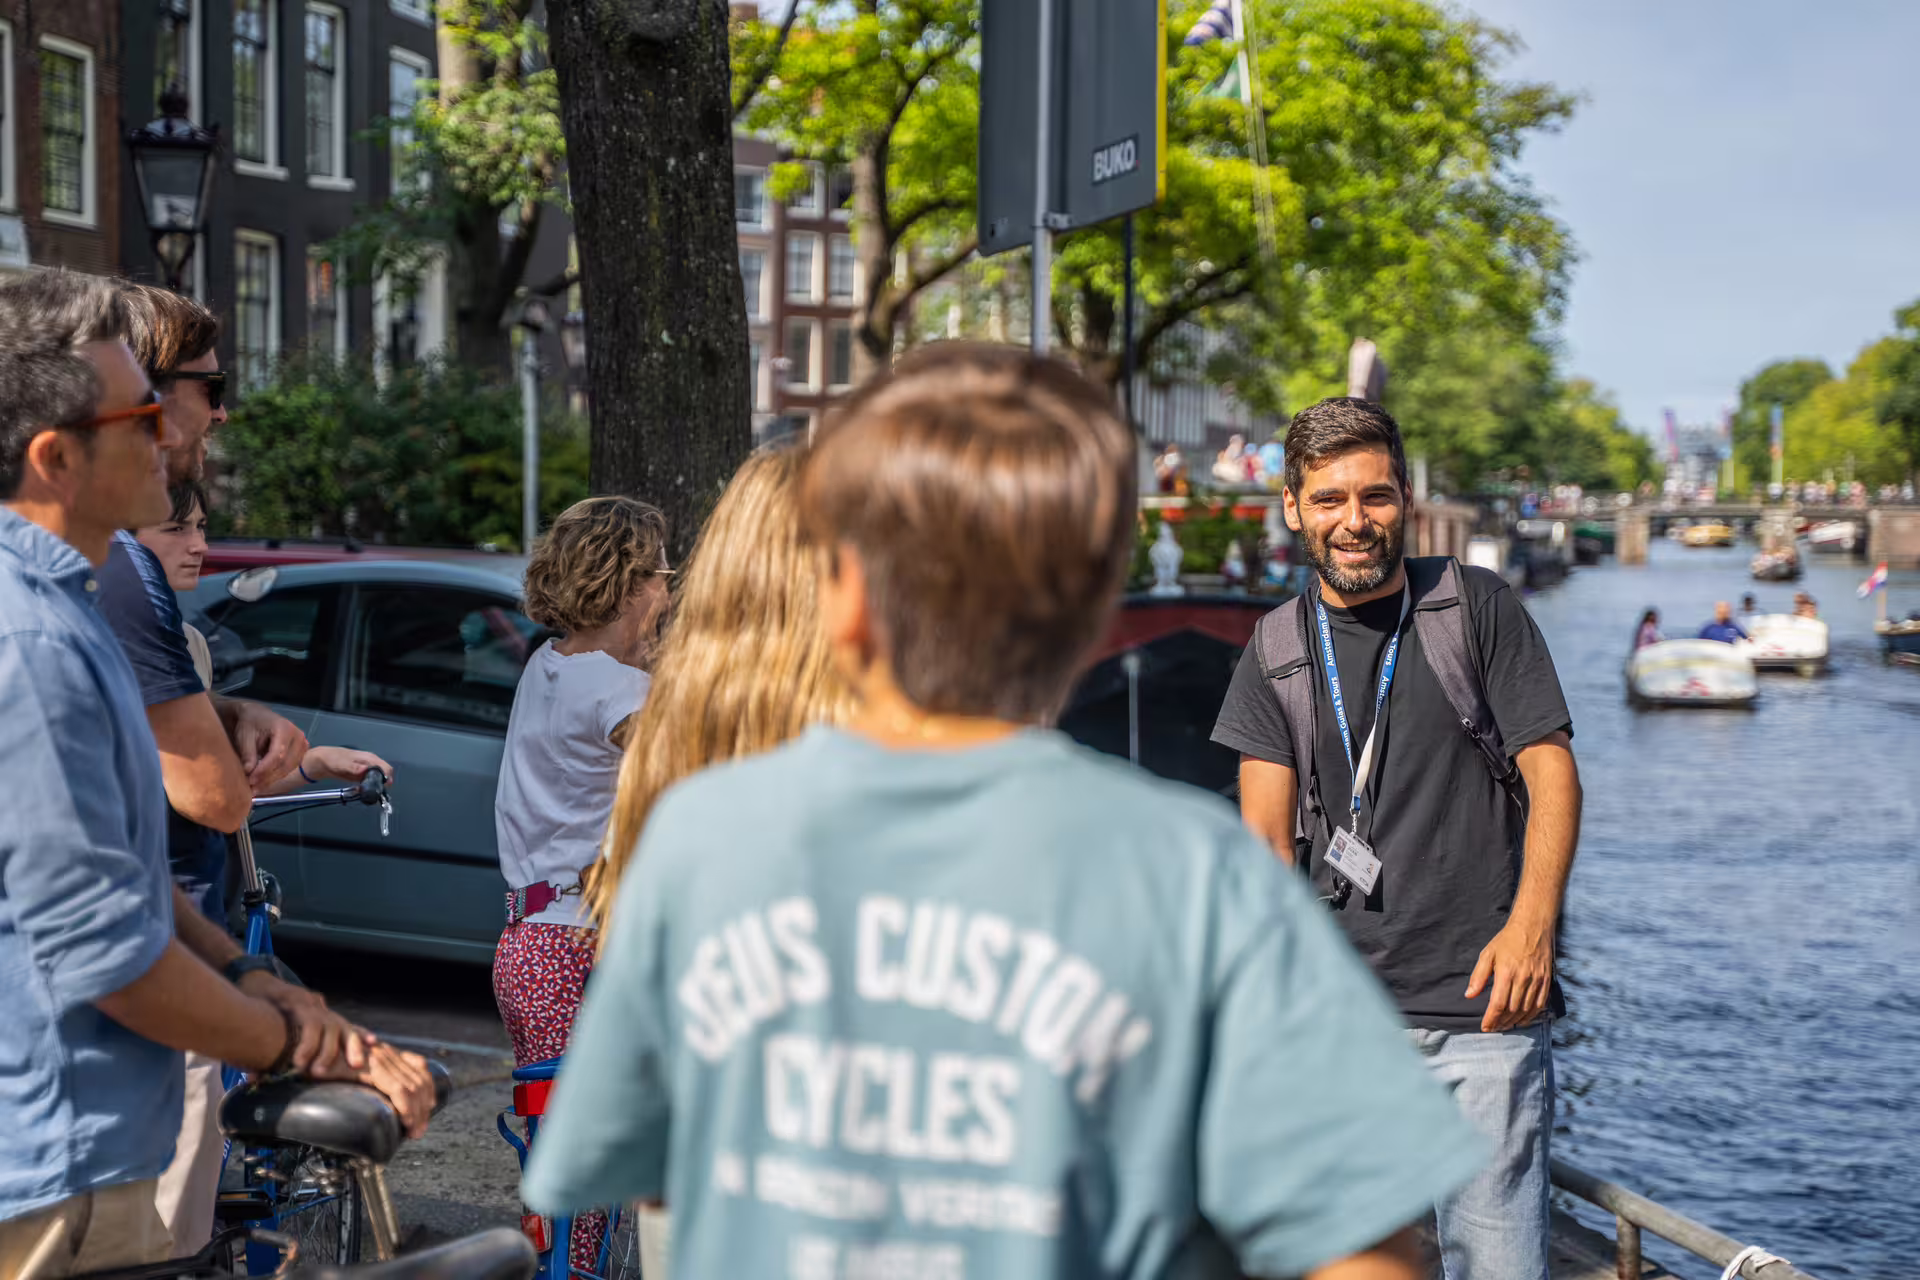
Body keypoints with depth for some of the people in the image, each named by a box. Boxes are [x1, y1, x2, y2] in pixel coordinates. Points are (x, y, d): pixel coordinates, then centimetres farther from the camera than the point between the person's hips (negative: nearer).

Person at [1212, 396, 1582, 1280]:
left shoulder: (1477, 609, 3)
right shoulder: (1275, 653, 9)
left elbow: (1552, 772, 0)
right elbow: (1266, 829, 4)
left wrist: (1531, 924, -14)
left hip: (1484, 1003, -2)